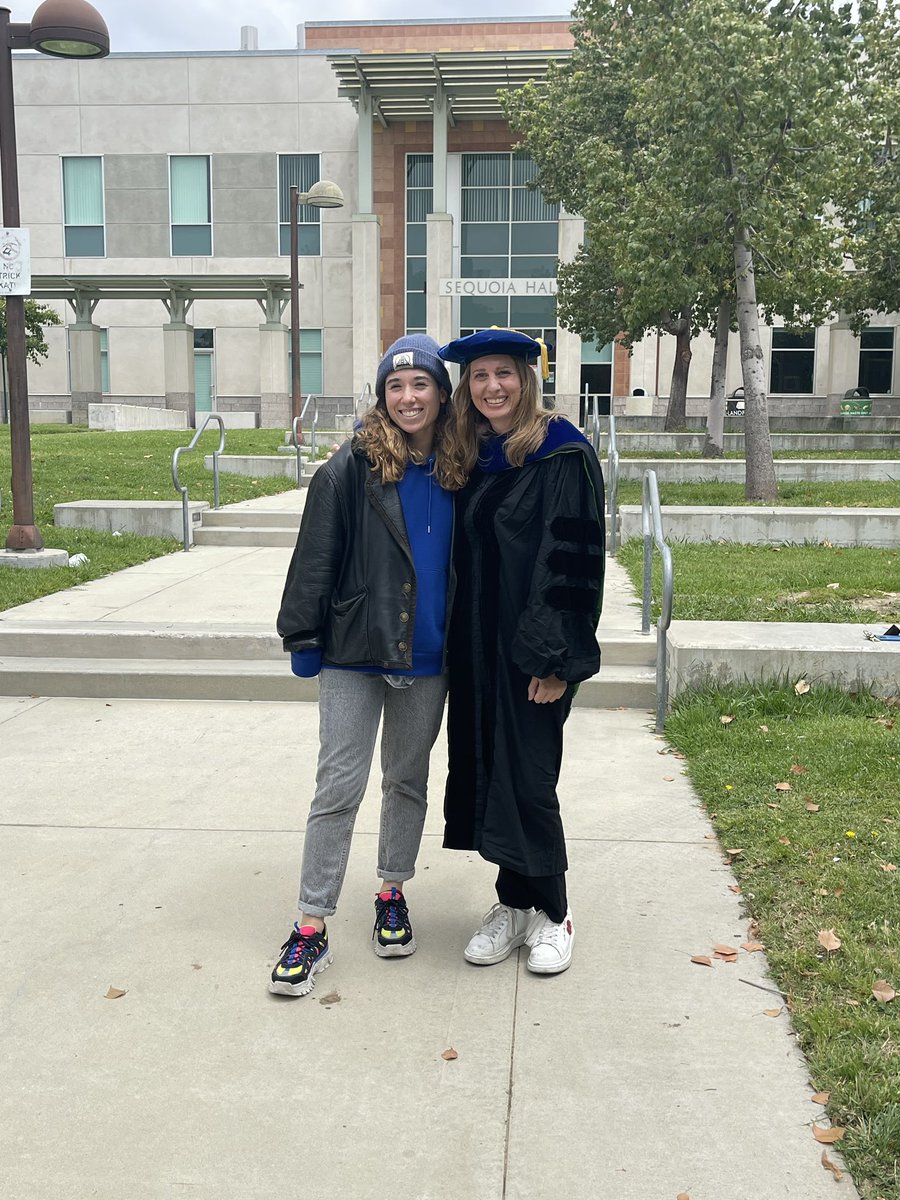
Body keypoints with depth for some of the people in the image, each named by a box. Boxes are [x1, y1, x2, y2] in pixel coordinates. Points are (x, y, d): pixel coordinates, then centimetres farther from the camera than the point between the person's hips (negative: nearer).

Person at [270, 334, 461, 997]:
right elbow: (317, 555, -6)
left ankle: (393, 893, 34)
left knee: (408, 780, 16)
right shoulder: (352, 467, -6)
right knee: (339, 786, -1)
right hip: (356, 651, -3)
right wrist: (304, 636, -8)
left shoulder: (460, 471, 4)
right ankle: (312, 927, 8)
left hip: (427, 657, 3)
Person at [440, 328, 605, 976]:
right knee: (489, 769, 10)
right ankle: (514, 904, 24)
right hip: (476, 643, 6)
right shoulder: (473, 459, 10)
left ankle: (551, 911, 18)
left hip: (531, 644, -6)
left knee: (526, 775, -1)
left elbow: (574, 557, -14)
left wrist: (556, 657, -18)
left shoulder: (563, 455, -10)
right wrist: (460, 639, 8)